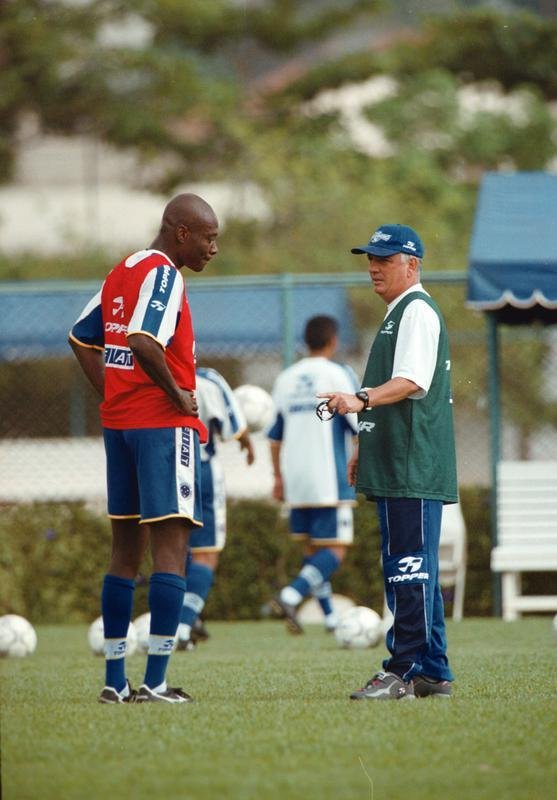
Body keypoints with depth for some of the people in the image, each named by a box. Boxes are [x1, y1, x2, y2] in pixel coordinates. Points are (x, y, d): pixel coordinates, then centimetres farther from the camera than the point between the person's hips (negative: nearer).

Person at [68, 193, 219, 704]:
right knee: (171, 548, -7)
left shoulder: (122, 272, 15)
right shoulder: (164, 275, -12)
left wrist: (111, 393, 16)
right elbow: (143, 341, -27)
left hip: (118, 421, 9)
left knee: (126, 550, 12)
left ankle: (115, 680, 13)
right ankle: (155, 682, -12)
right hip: (164, 424, -9)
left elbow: (82, 338, 21)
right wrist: (178, 393, -16)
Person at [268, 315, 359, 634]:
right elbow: (361, 429, -7)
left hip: (295, 480, 6)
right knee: (335, 550, -6)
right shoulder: (339, 375, -5)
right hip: (330, 482, -6)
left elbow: (275, 436, 14)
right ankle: (291, 595, -26)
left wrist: (279, 478, 22)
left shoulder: (286, 379, 11)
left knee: (313, 547, 15)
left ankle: (330, 617, 15)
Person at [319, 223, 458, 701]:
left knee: (411, 567, -11)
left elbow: (412, 381, -21)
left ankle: (404, 671, -14)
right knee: (410, 571, 11)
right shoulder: (398, 314, 24)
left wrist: (361, 400, -34)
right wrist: (365, 445, 28)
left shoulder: (418, 310, -8)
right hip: (396, 466, 11)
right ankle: (432, 674, 14)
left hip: (414, 468, -11)